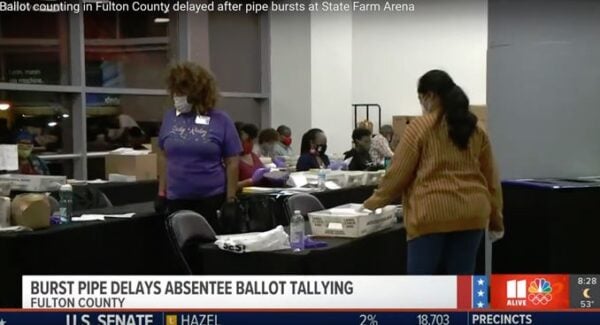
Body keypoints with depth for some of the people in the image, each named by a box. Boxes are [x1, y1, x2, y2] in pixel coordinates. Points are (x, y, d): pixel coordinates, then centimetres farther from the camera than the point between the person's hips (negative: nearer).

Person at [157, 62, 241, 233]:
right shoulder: (170, 117, 4)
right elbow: (164, 157, 11)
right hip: (176, 199, 3)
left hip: (212, 199, -3)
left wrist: (231, 199, -8)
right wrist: (161, 193, 8)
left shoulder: (221, 120, -6)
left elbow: (232, 163, -4)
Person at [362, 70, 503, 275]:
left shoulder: (420, 127, -4)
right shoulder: (476, 129, 12)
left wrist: (375, 201, 12)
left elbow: (398, 174, -3)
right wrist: (496, 219, 22)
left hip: (432, 212, -5)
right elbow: (490, 178, 15)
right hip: (471, 213, 5)